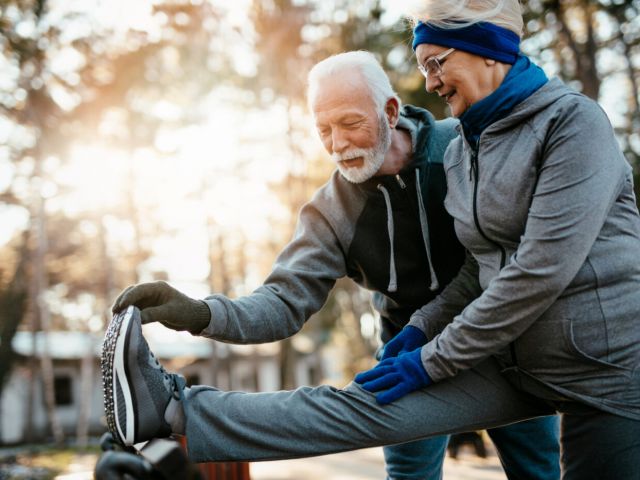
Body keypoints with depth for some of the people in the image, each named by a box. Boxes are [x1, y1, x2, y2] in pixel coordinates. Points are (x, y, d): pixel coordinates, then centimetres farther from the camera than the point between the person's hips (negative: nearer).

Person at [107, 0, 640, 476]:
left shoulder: (572, 121, -15)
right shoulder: (461, 150, 9)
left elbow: (543, 267, -22)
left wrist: (435, 359, -16)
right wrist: (422, 326, 2)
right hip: (513, 360, 6)